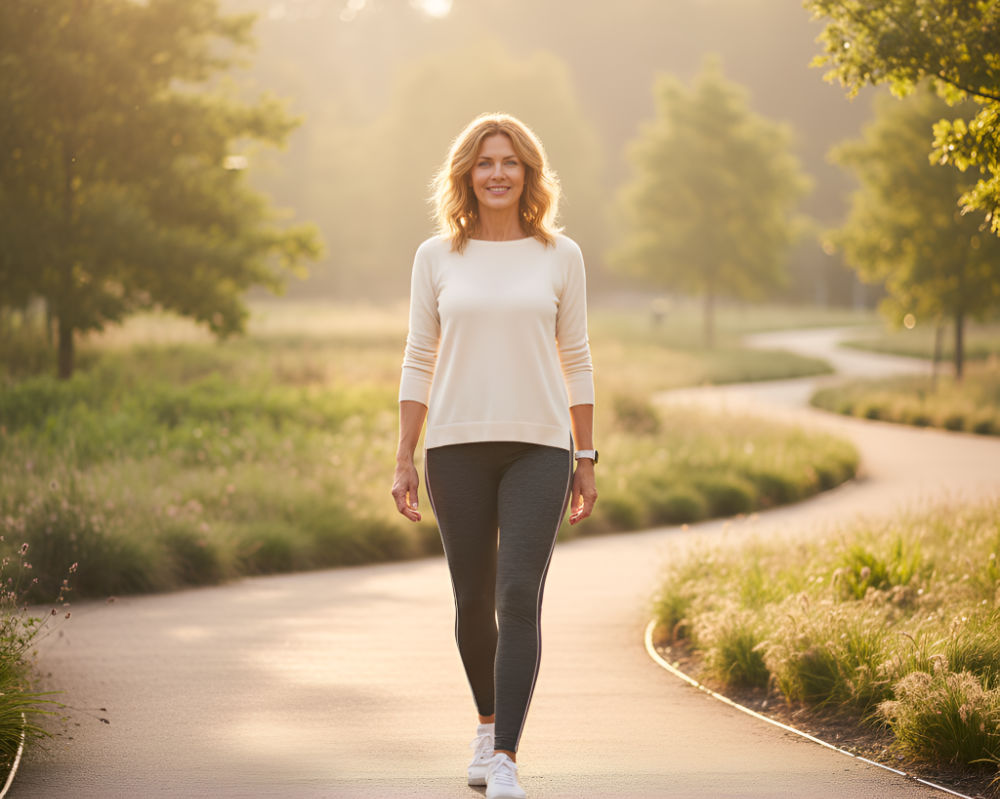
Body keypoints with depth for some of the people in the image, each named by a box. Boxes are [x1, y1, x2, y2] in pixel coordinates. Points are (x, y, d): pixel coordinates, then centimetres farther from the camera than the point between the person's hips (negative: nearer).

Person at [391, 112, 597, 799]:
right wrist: (404, 460, 3)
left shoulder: (560, 256, 5)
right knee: (474, 598, 8)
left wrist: (587, 460, 6)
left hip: (539, 446, -1)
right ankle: (490, 725, 32)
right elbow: (419, 361, 8)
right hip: (458, 446, 1)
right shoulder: (437, 257, 6)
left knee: (519, 600, -12)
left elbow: (576, 362, 8)